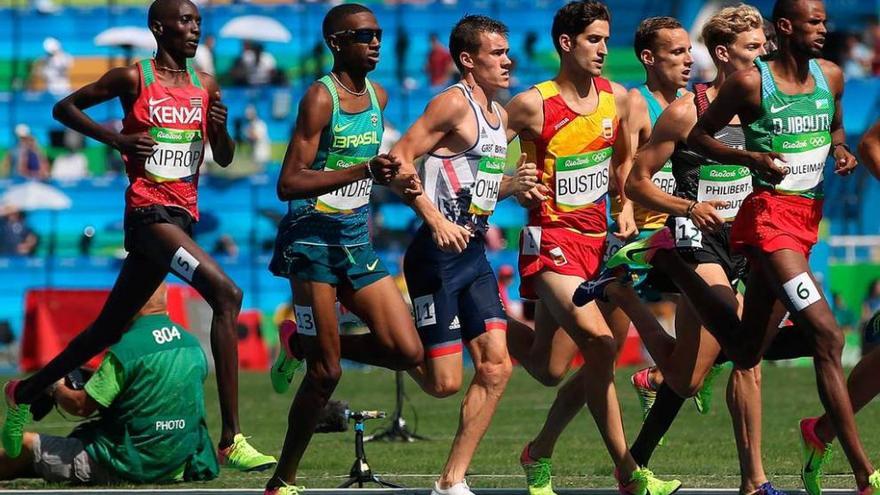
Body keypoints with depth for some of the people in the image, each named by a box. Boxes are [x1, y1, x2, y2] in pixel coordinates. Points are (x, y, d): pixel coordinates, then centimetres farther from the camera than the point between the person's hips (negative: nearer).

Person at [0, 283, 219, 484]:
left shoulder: (125, 349, -17)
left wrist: (56, 389, 10)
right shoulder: (193, 345, 4)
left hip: (127, 469, -7)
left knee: (26, 445, 7)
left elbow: (81, 406, -12)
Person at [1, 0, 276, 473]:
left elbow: (224, 159, 18)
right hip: (149, 212, -7)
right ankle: (230, 440, -28)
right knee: (226, 294, -25)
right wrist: (115, 137, -9)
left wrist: (221, 129, -4)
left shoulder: (206, 86, 12)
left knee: (111, 326, 15)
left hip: (182, 216, 7)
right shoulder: (133, 78, -3)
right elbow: (65, 107, 5)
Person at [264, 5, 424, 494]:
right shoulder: (320, 98, -13)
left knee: (407, 352, -3)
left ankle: (301, 344, 18)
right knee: (327, 372, -6)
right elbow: (289, 184, -21)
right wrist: (364, 171, -28)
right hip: (313, 238, -7)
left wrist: (389, 178, 14)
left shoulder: (378, 96, 10)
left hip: (357, 241, 7)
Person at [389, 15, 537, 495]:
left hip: (475, 255, 9)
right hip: (438, 253, -9)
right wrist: (436, 220, -25)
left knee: (496, 367, 0)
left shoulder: (499, 115, 17)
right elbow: (399, 158, -17)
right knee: (444, 382, -9)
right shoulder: (453, 103, -10)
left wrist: (513, 184, 7)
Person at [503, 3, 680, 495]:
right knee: (600, 343, -22)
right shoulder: (533, 105, -11)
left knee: (551, 371, 3)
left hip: (595, 240, 6)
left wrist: (626, 208, 6)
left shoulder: (616, 98, 5)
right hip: (551, 239, -6)